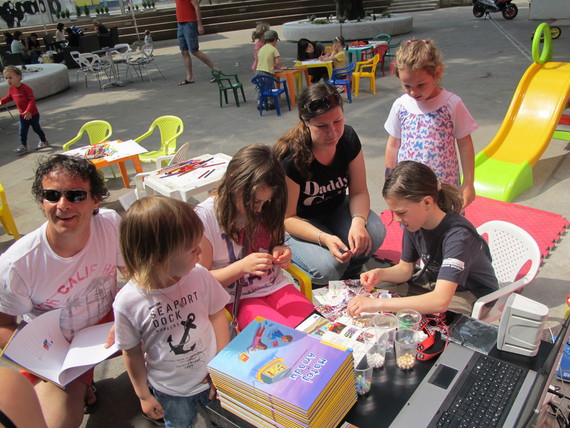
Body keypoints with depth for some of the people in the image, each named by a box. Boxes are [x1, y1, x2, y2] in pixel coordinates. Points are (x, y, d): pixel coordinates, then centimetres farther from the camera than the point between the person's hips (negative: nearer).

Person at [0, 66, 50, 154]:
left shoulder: (25, 88, -22)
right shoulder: (11, 88, -1)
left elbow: (32, 99, -24)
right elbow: (9, 97, 17)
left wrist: (28, 111, -32)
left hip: (33, 114, -5)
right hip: (23, 115, 6)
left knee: (36, 128, 12)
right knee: (22, 131, 3)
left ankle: (44, 141, 32)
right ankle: (23, 146, 10)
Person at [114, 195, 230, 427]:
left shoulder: (199, 275, -22)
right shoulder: (127, 302, -26)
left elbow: (217, 315, -6)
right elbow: (132, 354, -10)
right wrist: (144, 396, 2)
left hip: (211, 377, 2)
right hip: (169, 392, -1)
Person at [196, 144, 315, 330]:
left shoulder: (264, 208, 1)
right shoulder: (205, 217, -13)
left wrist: (279, 254, -5)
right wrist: (241, 267, -24)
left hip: (277, 286, 5)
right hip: (239, 299, -5)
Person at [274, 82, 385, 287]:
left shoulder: (348, 138, -14)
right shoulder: (290, 156, -30)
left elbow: (359, 191, -8)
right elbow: (287, 218, -23)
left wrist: (358, 222, -30)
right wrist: (324, 238, -40)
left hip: (336, 209, 5)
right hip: (299, 222, -4)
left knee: (374, 234, -25)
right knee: (328, 269, -29)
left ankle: (349, 274, 6)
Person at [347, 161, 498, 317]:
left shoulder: (458, 235, -34)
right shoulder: (414, 223, -12)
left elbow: (440, 301, -45)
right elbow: (406, 267, 1)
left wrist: (379, 304, -47)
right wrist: (380, 274, -22)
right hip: (433, 284, 7)